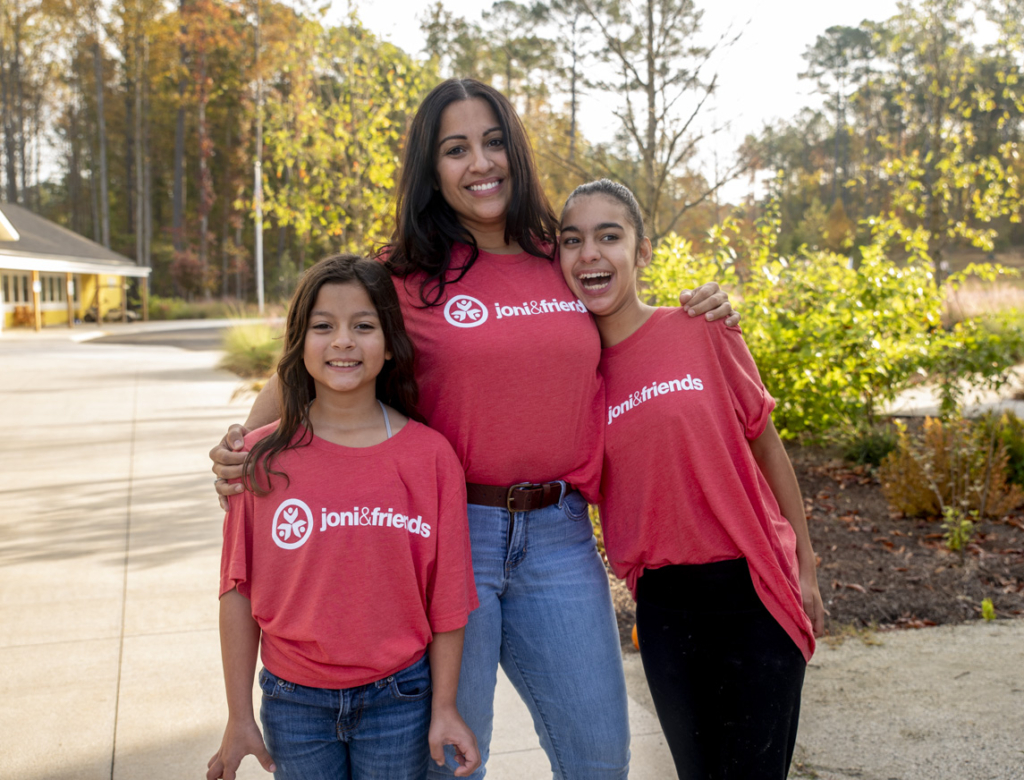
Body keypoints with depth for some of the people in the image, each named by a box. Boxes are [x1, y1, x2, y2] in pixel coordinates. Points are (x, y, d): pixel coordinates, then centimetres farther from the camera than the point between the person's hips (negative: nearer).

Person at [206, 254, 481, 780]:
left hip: (397, 699, 0)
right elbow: (239, 591, -2)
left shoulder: (430, 455, -8)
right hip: (293, 701, 1)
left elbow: (446, 594, -3)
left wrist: (444, 708, -1)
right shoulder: (262, 458, -7)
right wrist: (239, 717, 0)